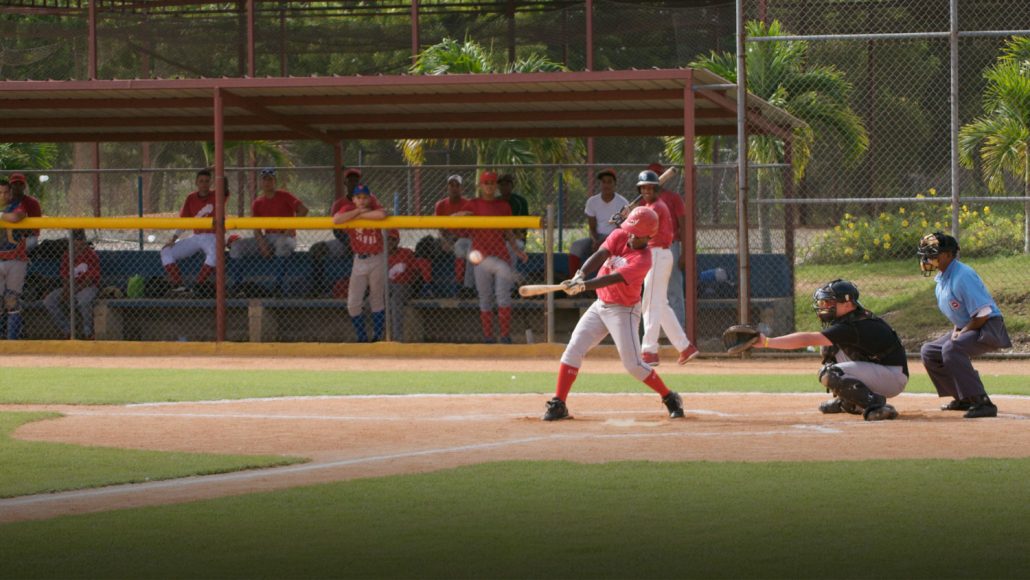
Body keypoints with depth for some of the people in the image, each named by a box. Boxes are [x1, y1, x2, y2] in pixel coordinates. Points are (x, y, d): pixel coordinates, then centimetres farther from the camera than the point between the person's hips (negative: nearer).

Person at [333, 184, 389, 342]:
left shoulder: (374, 207, -5)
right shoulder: (349, 208, -4)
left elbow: (382, 214, -30)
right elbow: (336, 220, -25)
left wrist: (361, 215, -19)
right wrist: (358, 211, -21)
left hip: (377, 259, -1)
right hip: (359, 260, 1)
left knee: (377, 300, 9)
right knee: (353, 303, -1)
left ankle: (377, 336, 20)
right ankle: (362, 337, 13)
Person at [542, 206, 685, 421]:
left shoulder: (642, 260, -22)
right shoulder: (619, 236, -4)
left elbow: (612, 279, -34)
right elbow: (600, 255, -19)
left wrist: (583, 286, -47)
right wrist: (580, 275, -38)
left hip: (623, 310, -6)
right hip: (600, 305, 6)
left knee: (633, 364, -10)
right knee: (573, 350, -4)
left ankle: (670, 399, 10)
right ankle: (558, 405, 0)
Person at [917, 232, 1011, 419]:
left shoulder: (962, 276, -23)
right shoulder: (941, 278, 8)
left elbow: (982, 314, -25)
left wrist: (961, 333, -18)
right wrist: (955, 331, 4)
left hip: (989, 328, -11)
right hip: (966, 328, 11)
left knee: (951, 348, -34)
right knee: (929, 352, 15)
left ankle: (982, 402, -37)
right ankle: (963, 399, 19)